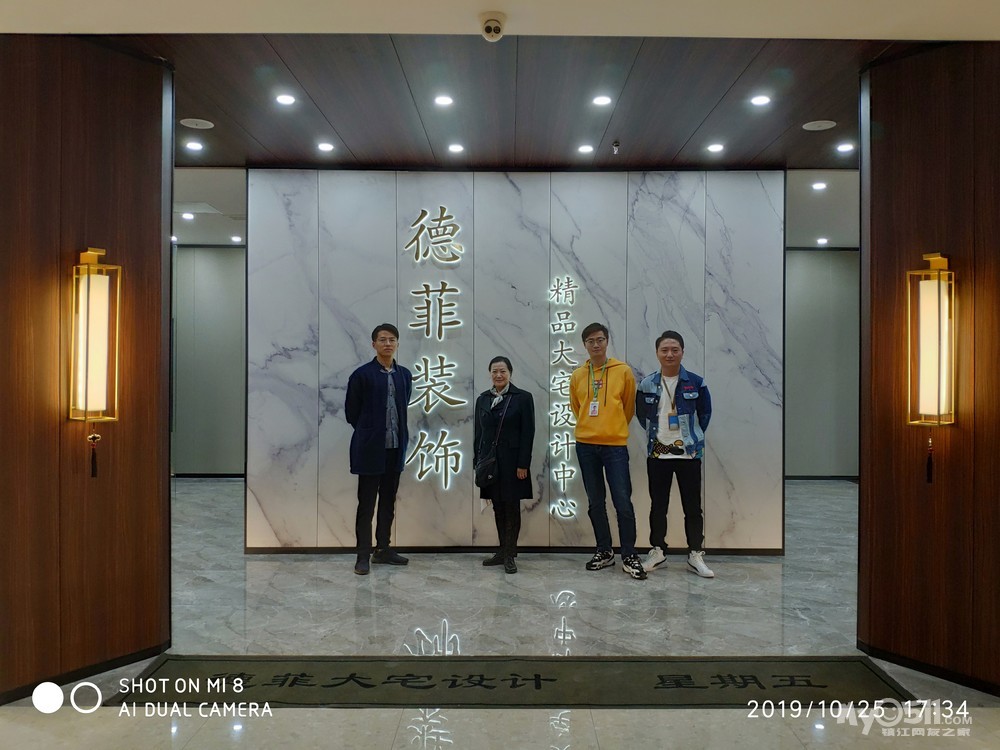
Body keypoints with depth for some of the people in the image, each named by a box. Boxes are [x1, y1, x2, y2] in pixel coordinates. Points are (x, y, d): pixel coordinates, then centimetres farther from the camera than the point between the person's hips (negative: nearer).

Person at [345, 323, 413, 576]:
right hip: (370, 448, -5)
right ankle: (363, 555, 9)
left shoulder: (405, 375, 7)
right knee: (366, 504, 1)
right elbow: (351, 411, 0)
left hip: (395, 447, 5)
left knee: (388, 502, 13)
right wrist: (369, 433, 7)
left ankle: (383, 549, 24)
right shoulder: (362, 374, -6)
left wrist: (400, 436, 13)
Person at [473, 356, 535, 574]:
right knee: (498, 507, 10)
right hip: (489, 460, 4)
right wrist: (477, 461, 7)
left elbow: (528, 433, -7)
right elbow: (478, 432, 12)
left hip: (511, 461, -4)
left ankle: (510, 555, 6)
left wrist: (523, 464, -13)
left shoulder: (523, 398, -4)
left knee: (511, 507, 0)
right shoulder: (482, 399, 10)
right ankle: (503, 551, 19)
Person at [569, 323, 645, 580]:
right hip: (586, 446, 3)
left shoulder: (623, 371, -1)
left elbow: (629, 406, 9)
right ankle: (604, 551, 21)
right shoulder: (577, 376, 6)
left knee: (623, 502, -5)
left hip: (615, 445, -3)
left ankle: (629, 556, 5)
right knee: (595, 502, 9)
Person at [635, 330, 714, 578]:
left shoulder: (695, 383, -3)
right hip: (657, 453, 1)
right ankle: (658, 550, 22)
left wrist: (693, 436, 5)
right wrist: (656, 434, 10)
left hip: (689, 453, -1)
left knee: (692, 506, 3)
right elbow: (641, 414, 13)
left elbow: (705, 413, 7)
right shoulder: (647, 384, 0)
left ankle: (695, 555, 13)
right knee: (658, 505, 10)